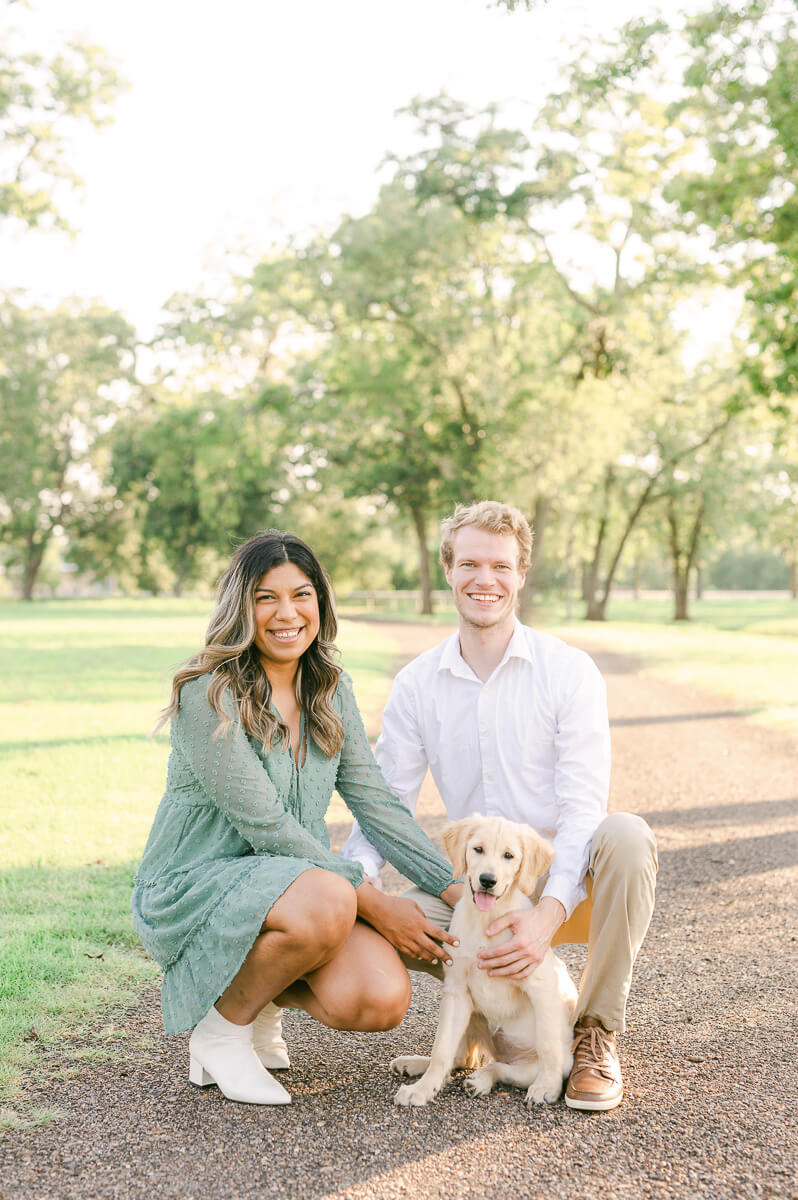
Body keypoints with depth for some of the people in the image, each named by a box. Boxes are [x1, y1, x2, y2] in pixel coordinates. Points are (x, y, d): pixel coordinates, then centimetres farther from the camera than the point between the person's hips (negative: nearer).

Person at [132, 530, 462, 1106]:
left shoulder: (331, 691, 5)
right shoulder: (209, 695, -17)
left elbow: (376, 801, 4)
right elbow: (264, 826, -19)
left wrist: (455, 887, -7)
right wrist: (370, 902, -20)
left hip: (296, 882, 6)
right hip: (193, 885, -5)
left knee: (382, 1000, -21)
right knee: (327, 903, -36)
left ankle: (259, 993, 12)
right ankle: (220, 1028, -7)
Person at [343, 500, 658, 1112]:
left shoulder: (569, 670, -9)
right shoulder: (417, 683, 2)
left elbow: (583, 806, -15)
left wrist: (549, 913, -30)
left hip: (565, 880, -2)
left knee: (629, 835, -34)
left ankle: (596, 1030, -14)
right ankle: (504, 988, 3)